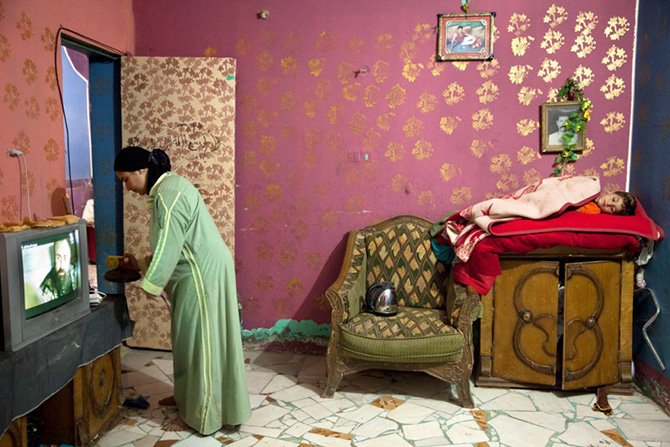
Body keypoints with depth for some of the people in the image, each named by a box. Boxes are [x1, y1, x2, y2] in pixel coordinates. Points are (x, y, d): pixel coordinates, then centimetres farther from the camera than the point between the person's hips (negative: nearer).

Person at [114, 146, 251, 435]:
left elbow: (169, 247, -21)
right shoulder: (166, 188, 14)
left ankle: (206, 412, 12)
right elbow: (170, 246, 18)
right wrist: (141, 265, 12)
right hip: (196, 272, 10)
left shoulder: (169, 193, -18)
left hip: (203, 273, -10)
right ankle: (187, 395, 35)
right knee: (190, 337, 19)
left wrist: (147, 286, -14)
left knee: (202, 340, 0)